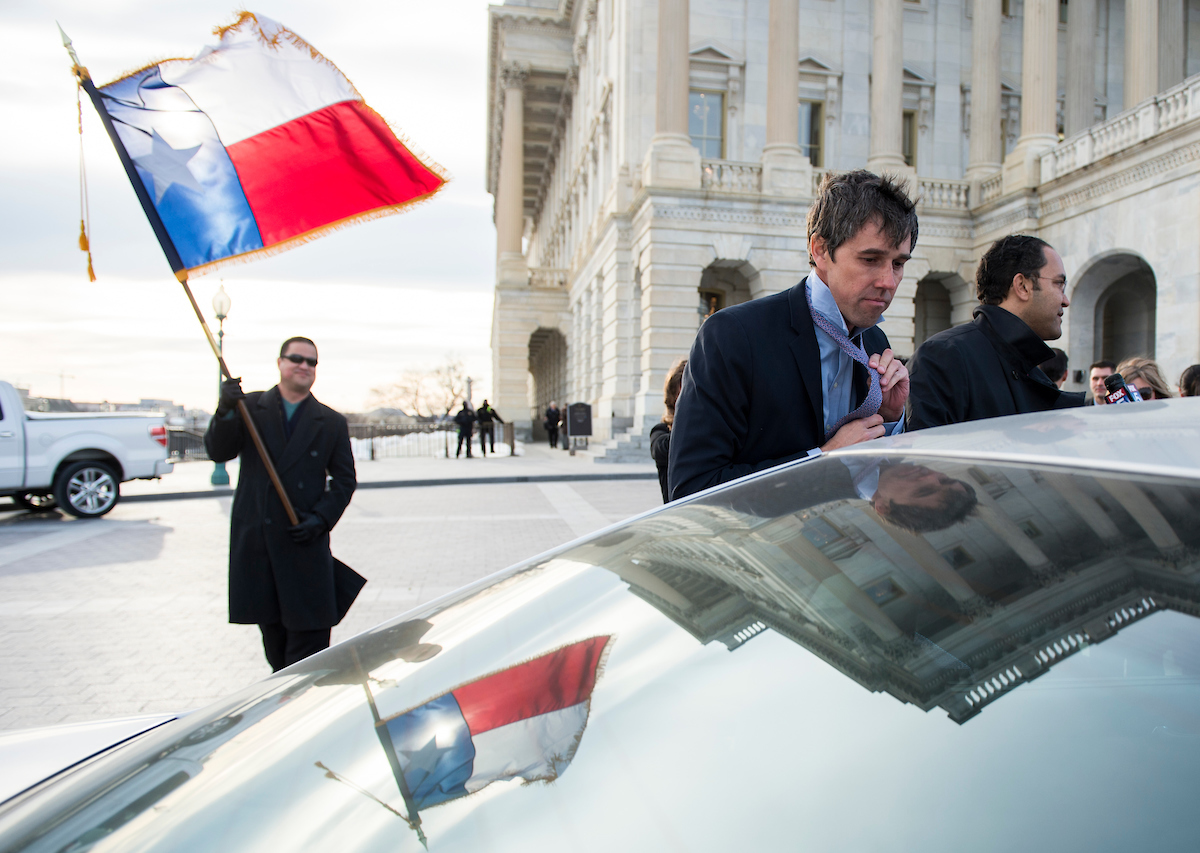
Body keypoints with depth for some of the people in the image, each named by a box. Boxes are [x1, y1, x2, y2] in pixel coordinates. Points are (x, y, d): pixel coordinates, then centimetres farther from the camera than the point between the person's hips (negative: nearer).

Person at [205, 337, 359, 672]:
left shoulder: (331, 422, 4)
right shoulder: (250, 407, 6)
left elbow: (344, 478, 5)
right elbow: (217, 452, -3)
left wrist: (322, 518, -9)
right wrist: (226, 411, -21)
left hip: (304, 541, -1)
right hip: (255, 539, 2)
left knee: (307, 628, -3)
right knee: (270, 627, 14)